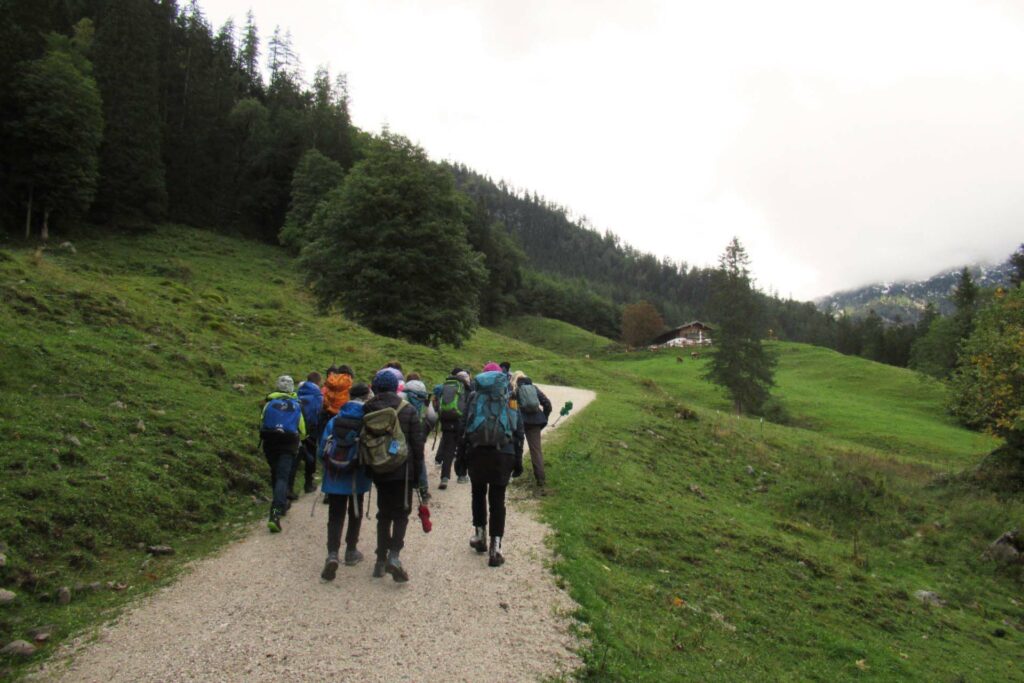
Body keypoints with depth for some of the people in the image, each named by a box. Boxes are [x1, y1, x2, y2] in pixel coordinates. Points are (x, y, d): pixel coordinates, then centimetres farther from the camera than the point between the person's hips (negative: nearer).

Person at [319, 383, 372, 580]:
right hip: (357, 477, -1)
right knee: (355, 513, 18)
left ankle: (332, 554, -11)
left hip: (334, 477, 1)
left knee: (335, 516, 6)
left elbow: (322, 448, 1)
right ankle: (351, 552, 28)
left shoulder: (335, 420, 0)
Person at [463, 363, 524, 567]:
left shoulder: (474, 396, 9)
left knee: (478, 494, 21)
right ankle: (495, 548, 0)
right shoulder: (510, 398, 11)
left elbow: (464, 428, 5)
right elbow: (519, 431, 8)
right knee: (497, 500, 4)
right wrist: (518, 460, 11)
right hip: (503, 454, 0)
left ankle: (480, 536, 30)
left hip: (477, 452, 0)